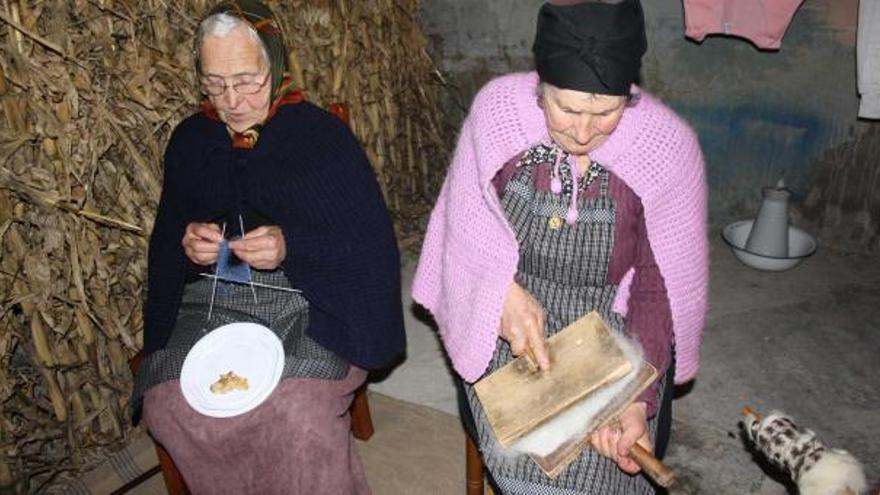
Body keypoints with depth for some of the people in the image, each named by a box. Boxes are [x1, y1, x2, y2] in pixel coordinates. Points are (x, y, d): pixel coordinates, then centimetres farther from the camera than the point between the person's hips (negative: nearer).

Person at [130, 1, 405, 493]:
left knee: (298, 411, -30)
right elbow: (164, 242, 21)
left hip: (309, 302, -4)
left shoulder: (322, 134, -1)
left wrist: (291, 246, -19)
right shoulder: (191, 139, 12)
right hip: (210, 301, 4)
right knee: (168, 406, -21)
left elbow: (373, 243, -5)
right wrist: (188, 244, -3)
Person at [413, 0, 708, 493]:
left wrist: (637, 398, -21)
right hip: (507, 323, 1)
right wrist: (503, 290, -24)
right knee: (516, 455, -17)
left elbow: (662, 286, -11)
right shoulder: (498, 106, -16)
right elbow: (468, 214, -6)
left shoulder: (670, 146, -18)